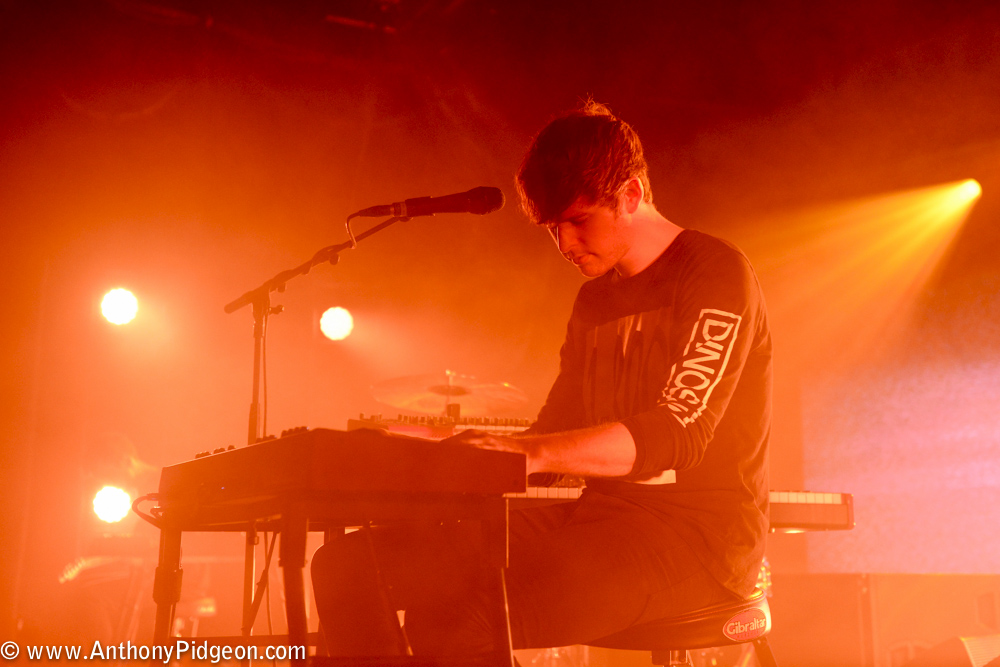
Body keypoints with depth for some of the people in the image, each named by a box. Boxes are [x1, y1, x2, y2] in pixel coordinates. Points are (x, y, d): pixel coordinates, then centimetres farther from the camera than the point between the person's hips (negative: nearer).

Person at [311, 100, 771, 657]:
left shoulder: (716, 273, -6)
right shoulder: (595, 302, 20)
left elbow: (678, 432, -19)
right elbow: (557, 434, 18)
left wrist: (531, 453, -31)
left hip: (700, 533, -8)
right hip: (599, 516, 8)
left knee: (455, 617, -34)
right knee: (349, 567, -7)